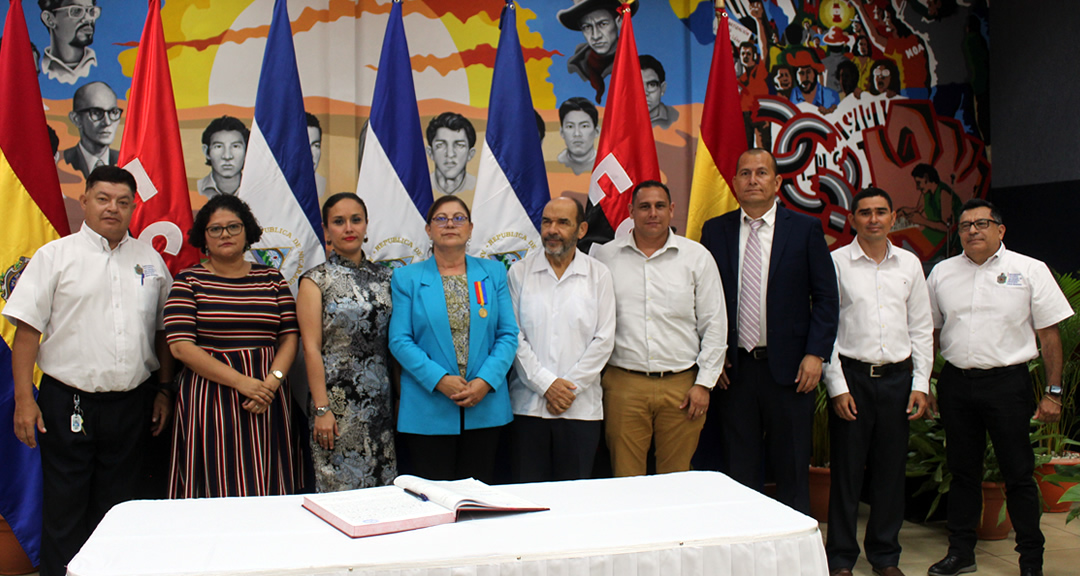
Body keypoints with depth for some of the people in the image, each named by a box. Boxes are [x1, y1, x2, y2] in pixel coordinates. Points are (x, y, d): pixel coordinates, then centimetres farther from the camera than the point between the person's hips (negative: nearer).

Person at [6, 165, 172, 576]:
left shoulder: (150, 260, 10)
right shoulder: (56, 256, 0)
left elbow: (164, 332, 15)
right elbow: (27, 329, -3)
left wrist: (164, 389, 10)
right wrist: (24, 398, -10)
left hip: (129, 403, 3)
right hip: (68, 402, -3)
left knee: (119, 507, 11)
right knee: (64, 509, 4)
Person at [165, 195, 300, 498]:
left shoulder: (272, 279, 11)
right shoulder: (189, 281, 3)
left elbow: (290, 336, 8)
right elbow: (180, 345, -6)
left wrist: (272, 381, -11)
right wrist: (241, 381, -13)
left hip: (266, 398, 2)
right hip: (209, 399, -2)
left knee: (265, 487, 2)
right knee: (218, 486, -2)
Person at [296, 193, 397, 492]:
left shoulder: (383, 277, 11)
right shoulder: (316, 280, -1)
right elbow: (311, 347, -6)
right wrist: (321, 408, -12)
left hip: (381, 399, 4)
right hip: (337, 398, -4)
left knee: (384, 485, 6)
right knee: (340, 486, -1)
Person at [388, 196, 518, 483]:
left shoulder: (493, 273, 9)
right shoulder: (407, 278, 5)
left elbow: (508, 335, 4)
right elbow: (400, 340, -2)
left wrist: (486, 381, -10)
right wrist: (439, 380, -14)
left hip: (485, 408, 2)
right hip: (427, 413, -2)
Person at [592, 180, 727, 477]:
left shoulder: (697, 256, 6)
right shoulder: (605, 256, 6)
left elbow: (714, 325, 6)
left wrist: (704, 383, 0)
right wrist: (593, 380, 4)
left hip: (681, 385, 0)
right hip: (624, 384, 0)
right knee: (625, 479, 2)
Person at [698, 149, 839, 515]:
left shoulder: (805, 229, 2)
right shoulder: (715, 231, 7)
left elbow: (826, 297, 1)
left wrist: (815, 353, -8)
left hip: (789, 367, -1)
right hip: (734, 367, 2)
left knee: (792, 469, 6)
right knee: (739, 472, 8)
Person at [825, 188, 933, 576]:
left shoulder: (909, 264, 8)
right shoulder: (837, 263, -2)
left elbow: (921, 329, 10)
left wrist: (920, 384, 4)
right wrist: (837, 386, -8)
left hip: (897, 376, 3)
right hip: (852, 374, -3)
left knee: (891, 471, 9)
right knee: (846, 470, 2)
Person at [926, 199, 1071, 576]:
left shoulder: (1030, 271, 0)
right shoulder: (942, 273, 9)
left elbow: (1049, 334, 0)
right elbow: (930, 332, 14)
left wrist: (1053, 391, -4)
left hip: (1008, 380, -3)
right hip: (955, 381, 3)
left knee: (1019, 474, 2)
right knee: (962, 471, 12)